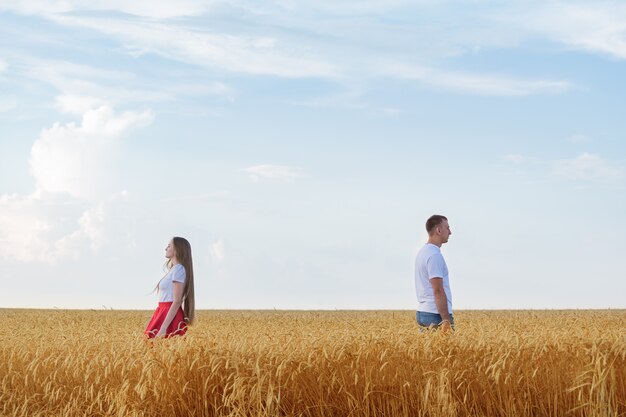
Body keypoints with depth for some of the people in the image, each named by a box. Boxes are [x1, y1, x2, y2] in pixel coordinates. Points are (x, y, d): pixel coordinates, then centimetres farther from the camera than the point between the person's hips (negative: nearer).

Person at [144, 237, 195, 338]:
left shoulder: (178, 269, -10)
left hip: (170, 316, -9)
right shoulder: (174, 269, 19)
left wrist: (163, 328, -23)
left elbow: (177, 301, -17)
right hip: (164, 314, 9)